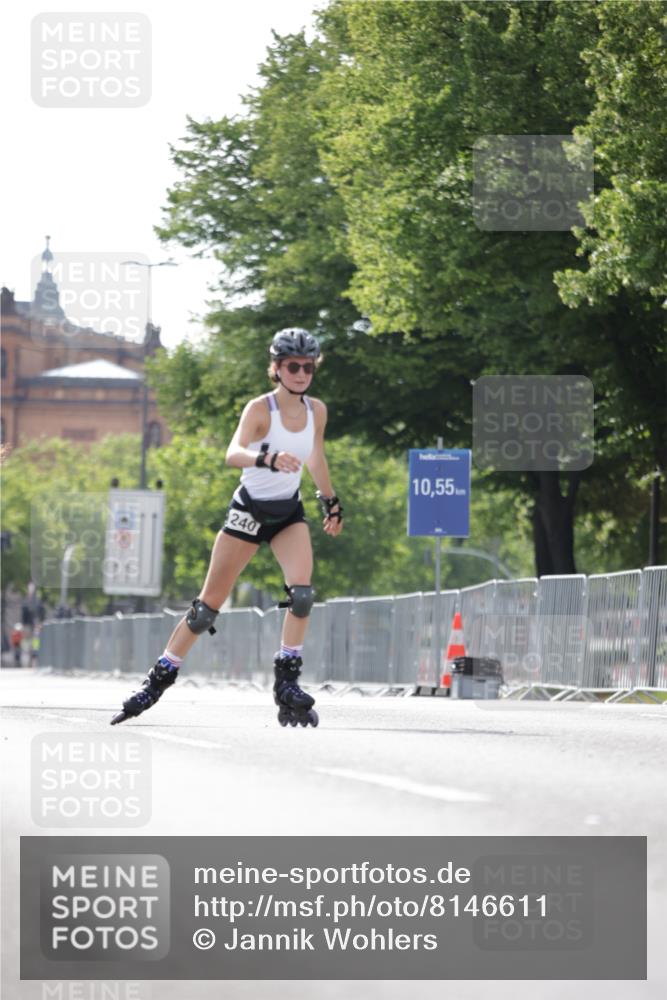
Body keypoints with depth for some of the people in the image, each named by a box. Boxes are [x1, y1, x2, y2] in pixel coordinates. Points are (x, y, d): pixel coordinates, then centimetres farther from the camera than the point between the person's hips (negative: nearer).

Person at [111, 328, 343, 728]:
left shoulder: (317, 411, -2)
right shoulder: (260, 409, -19)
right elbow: (233, 454, -37)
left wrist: (331, 501, 24)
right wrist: (268, 459, -56)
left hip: (289, 511, 4)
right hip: (250, 510, -4)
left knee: (303, 593, -20)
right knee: (209, 603, 0)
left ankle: (288, 685, -14)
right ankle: (158, 680, 11)